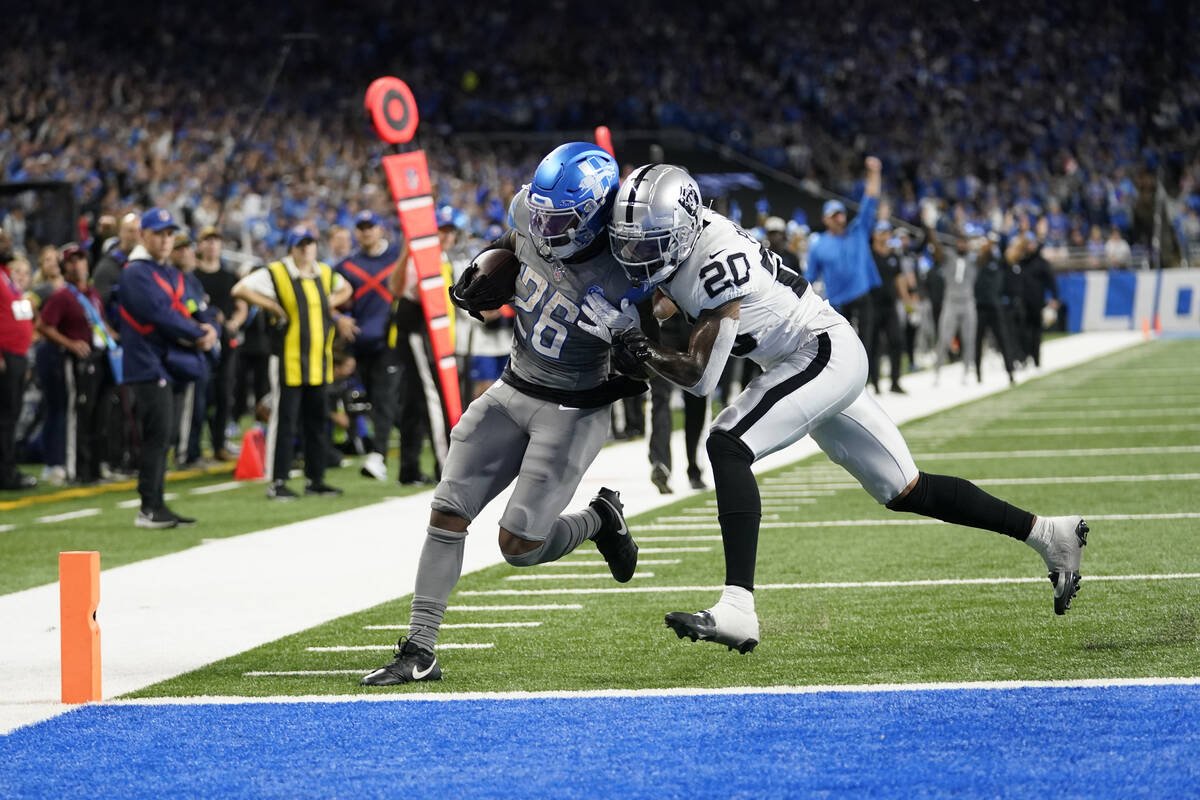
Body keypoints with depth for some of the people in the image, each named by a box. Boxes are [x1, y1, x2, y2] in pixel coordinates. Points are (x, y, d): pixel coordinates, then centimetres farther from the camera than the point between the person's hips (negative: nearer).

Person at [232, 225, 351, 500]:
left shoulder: (325, 274, 13)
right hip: (289, 361, -6)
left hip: (319, 362, 6)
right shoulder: (275, 274, -6)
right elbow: (239, 289, -11)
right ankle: (277, 482, -1)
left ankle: (315, 479, 19)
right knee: (284, 422, -5)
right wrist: (272, 306, -13)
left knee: (318, 421, 10)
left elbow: (345, 289, 33)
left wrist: (331, 303, 13)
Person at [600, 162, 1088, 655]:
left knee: (727, 446, -24)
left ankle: (737, 607, -33)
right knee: (904, 492, 15)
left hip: (824, 353, -10)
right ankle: (1046, 534, 26)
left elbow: (700, 376, -22)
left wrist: (643, 353, -13)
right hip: (831, 360, 10)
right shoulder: (681, 239, -2)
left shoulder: (716, 262, -26)